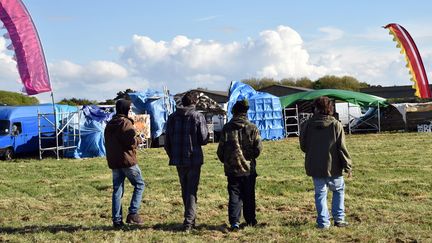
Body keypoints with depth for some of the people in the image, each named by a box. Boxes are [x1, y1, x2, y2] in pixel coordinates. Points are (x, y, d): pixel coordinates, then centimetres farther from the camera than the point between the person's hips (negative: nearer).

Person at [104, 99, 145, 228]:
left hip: (113, 162, 7)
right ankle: (133, 214, -3)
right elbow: (131, 142, -18)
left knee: (117, 189, 9)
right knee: (139, 184, 6)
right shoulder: (126, 123, -11)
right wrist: (139, 139, 2)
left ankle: (117, 219, 6)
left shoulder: (109, 125, 14)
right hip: (127, 160, -7)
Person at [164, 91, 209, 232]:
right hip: (194, 159, -4)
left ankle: (191, 218, 27)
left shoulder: (172, 117, 5)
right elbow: (204, 140, -9)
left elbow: (167, 142, 6)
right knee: (191, 191, 2)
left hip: (178, 160, 4)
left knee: (185, 190, 17)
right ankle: (189, 221, -5)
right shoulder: (198, 117, -8)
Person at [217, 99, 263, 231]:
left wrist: (225, 161, 17)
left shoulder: (227, 128, -4)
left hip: (232, 169, 0)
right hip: (249, 168, 0)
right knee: (249, 196, 12)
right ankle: (250, 221, 21)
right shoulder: (252, 128, -6)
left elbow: (220, 150, -1)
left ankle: (234, 221, -6)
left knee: (234, 195, 4)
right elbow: (258, 148, -6)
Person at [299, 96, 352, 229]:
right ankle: (339, 218, 16)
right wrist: (347, 166, -3)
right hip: (333, 167, -1)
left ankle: (323, 222, 8)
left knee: (320, 193, 11)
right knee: (339, 190, 19)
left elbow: (303, 146, 3)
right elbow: (342, 148, -10)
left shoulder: (307, 125, -5)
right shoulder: (336, 125, -11)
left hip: (314, 167, 1)